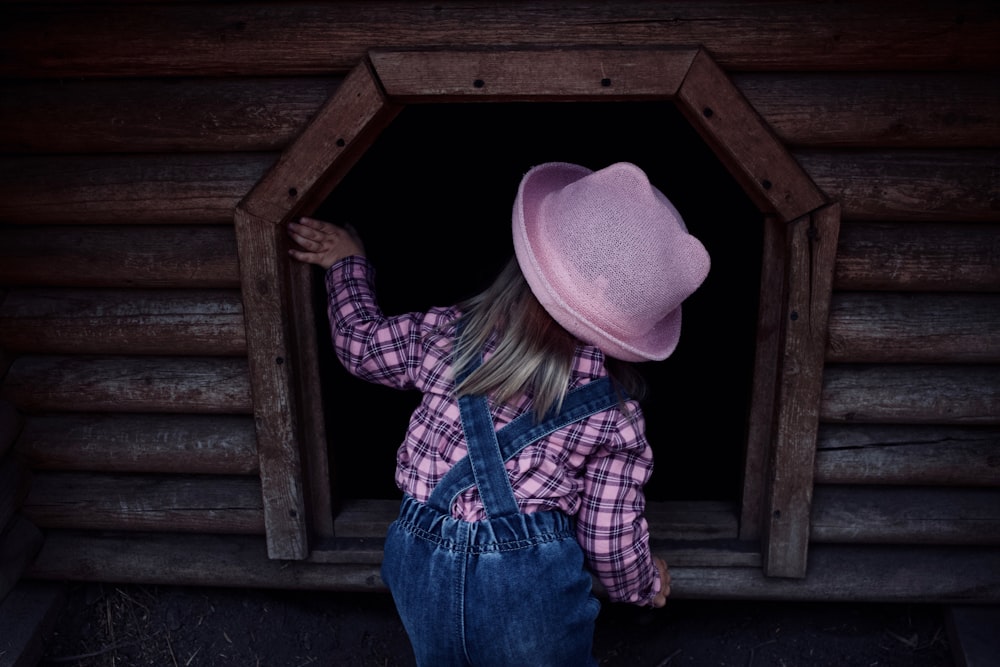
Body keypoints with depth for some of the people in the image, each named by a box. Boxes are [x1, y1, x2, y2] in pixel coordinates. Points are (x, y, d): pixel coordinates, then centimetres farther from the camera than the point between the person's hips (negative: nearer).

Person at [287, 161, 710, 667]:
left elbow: (359, 343, 12)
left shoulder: (449, 334, -9)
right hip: (532, 584, -2)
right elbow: (611, 539, -5)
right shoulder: (615, 408, -12)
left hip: (424, 568, 3)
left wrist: (347, 263, 29)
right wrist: (645, 585, 18)